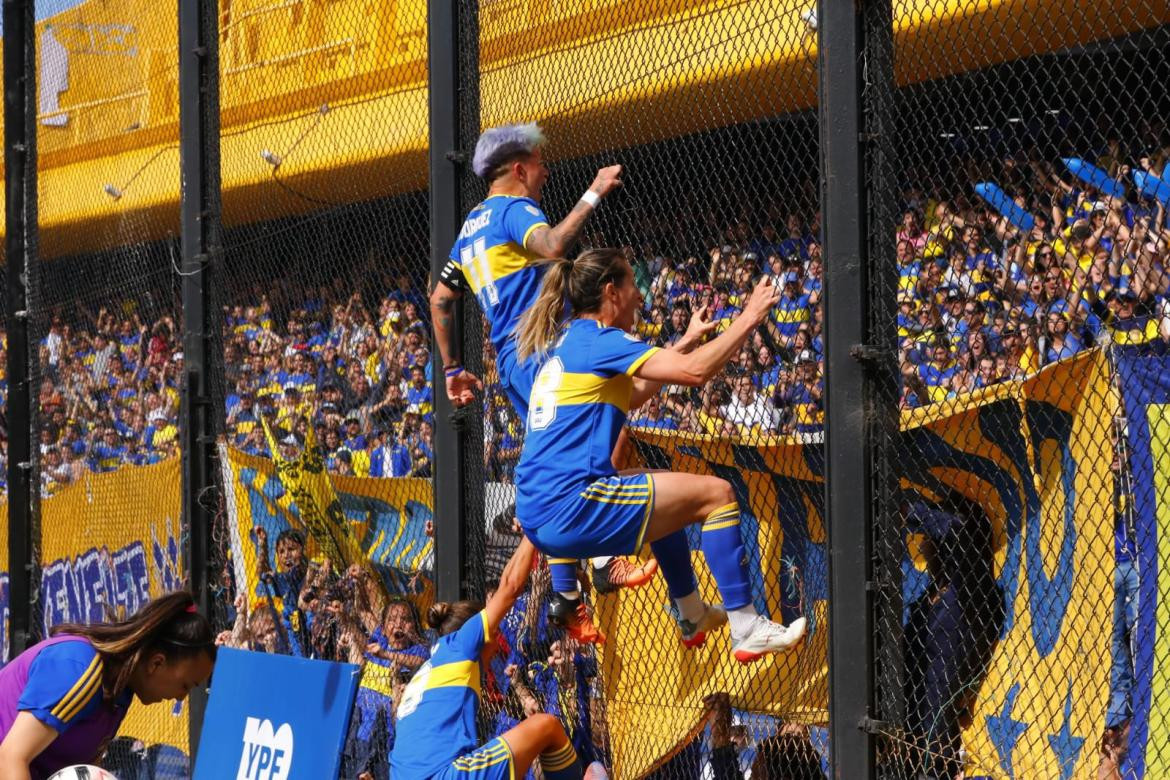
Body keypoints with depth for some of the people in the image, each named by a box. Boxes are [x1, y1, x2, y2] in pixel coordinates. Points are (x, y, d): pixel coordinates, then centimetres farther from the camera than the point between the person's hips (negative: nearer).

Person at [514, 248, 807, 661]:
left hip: (538, 515, 10)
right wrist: (748, 319, -7)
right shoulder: (599, 340, -9)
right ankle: (746, 629, -6)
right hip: (570, 509, -10)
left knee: (665, 491, 34)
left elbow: (630, 395, 34)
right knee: (716, 493, -4)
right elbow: (694, 371, -18)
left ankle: (691, 616, 40)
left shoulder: (566, 341, 20)